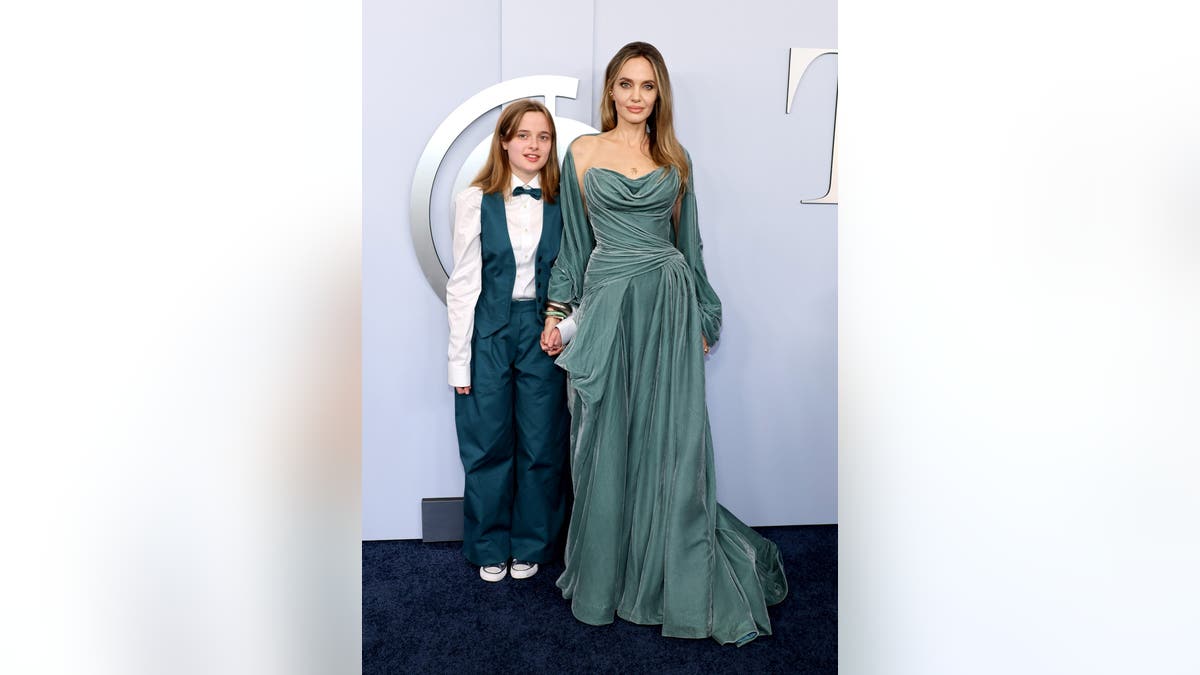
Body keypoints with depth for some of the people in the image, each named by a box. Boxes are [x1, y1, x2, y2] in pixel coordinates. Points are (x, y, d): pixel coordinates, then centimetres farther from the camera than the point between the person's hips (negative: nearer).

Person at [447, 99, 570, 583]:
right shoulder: (475, 201, -1)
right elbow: (463, 284, -2)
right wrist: (459, 359, -4)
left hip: (542, 331, 1)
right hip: (488, 331, -1)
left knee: (541, 446, 8)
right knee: (488, 446, 8)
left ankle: (531, 546, 28)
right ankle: (490, 547, 28)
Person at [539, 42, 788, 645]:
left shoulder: (675, 158, 11)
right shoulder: (583, 152, 7)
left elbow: (688, 241, 14)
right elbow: (574, 239, 8)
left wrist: (701, 318, 13)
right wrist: (557, 312, 3)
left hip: (671, 303, 1)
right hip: (607, 304, -1)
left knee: (671, 444, 3)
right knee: (607, 445, 5)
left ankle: (675, 579, 20)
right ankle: (605, 574, 25)